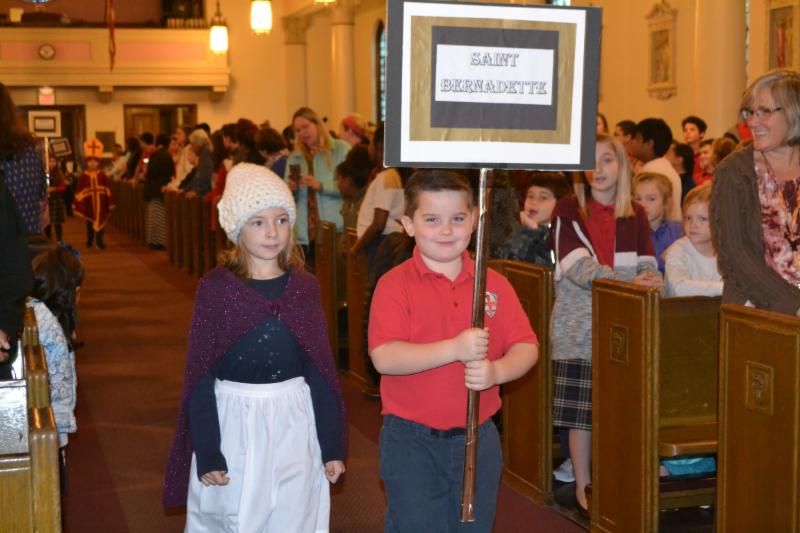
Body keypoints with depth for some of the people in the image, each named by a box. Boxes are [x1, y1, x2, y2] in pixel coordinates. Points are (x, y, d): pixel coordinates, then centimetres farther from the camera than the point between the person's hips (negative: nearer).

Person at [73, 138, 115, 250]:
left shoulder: (102, 175, 0)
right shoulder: (83, 176, -3)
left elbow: (107, 190, 4)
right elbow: (79, 191, -1)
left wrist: (109, 203, 5)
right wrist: (79, 205, -2)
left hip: (100, 203, 0)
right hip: (89, 203, 0)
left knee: (100, 221, 0)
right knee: (89, 222, 12)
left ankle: (100, 241, 7)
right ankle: (89, 240, 27)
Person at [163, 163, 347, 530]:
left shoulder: (305, 287, 0)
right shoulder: (215, 288, -8)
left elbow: (320, 370, 4)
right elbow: (200, 377, -6)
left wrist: (332, 445, 3)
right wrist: (207, 454, -9)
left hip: (293, 424, 2)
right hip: (231, 423, -2)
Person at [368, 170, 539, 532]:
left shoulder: (494, 284, 1)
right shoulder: (395, 284, -9)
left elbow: (526, 347, 0)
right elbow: (384, 357, -19)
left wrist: (496, 371, -22)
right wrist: (455, 349, -28)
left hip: (479, 439, 3)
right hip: (412, 441, -3)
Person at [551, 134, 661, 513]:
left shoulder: (636, 216, 10)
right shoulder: (569, 209, 0)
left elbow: (647, 268, 1)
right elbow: (578, 267, -13)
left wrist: (649, 279, -23)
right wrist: (629, 279, -24)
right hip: (579, 324, -2)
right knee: (581, 410, 0)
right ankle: (583, 486, 13)